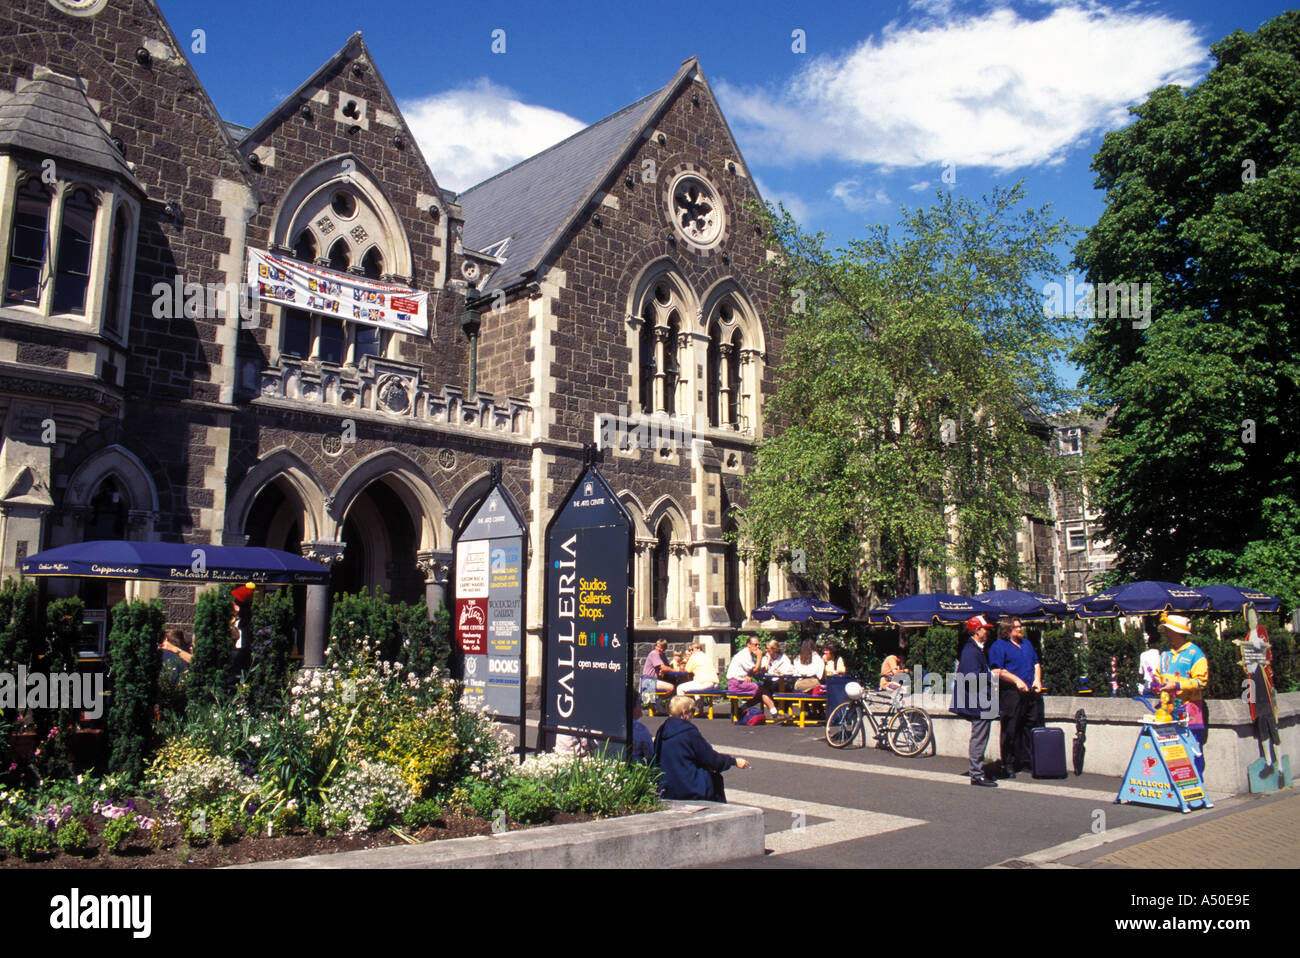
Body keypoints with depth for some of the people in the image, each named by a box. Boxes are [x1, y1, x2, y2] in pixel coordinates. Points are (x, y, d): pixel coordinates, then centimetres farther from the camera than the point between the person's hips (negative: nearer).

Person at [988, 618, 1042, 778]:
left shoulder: (1026, 643, 22)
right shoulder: (999, 646, -3)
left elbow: (1036, 663, 23)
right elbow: (997, 671, -12)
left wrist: (1037, 680, 5)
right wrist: (1017, 681, -17)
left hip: (1031, 693, 7)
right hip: (1011, 694, -7)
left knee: (1033, 727, 7)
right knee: (1010, 731, -4)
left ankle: (1026, 762, 18)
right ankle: (1008, 765, 3)